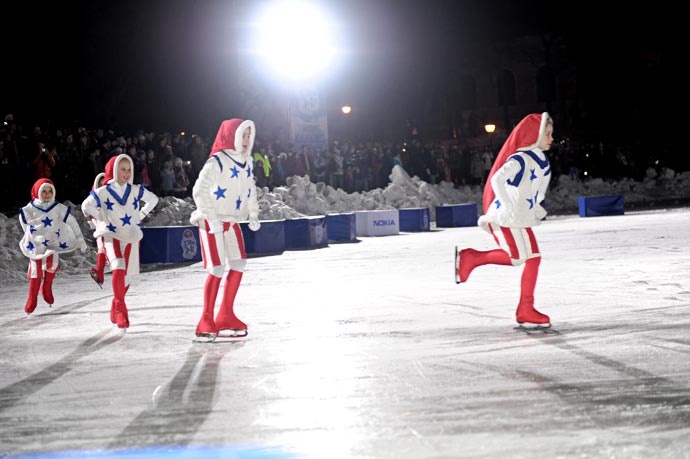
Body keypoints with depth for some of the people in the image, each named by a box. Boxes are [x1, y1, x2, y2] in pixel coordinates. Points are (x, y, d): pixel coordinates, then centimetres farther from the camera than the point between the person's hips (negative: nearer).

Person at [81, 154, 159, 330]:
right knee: (119, 269, -27)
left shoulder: (136, 190, 1)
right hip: (111, 237, -4)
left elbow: (153, 199, 17)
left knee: (127, 276, 9)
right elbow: (86, 206, 3)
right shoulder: (102, 193, -8)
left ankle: (115, 312, 30)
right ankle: (121, 309, -18)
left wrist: (140, 216, 9)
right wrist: (101, 221, 1)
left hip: (132, 238, 4)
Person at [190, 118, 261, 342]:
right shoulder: (217, 161, -16)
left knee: (238, 265, 5)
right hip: (212, 221, -8)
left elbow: (250, 191, 17)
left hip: (232, 221, 8)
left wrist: (253, 215, 6)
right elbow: (199, 191, -19)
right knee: (218, 269, -11)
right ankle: (206, 322, -2)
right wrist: (211, 218, -23)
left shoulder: (247, 163, 8)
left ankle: (225, 318, 15)